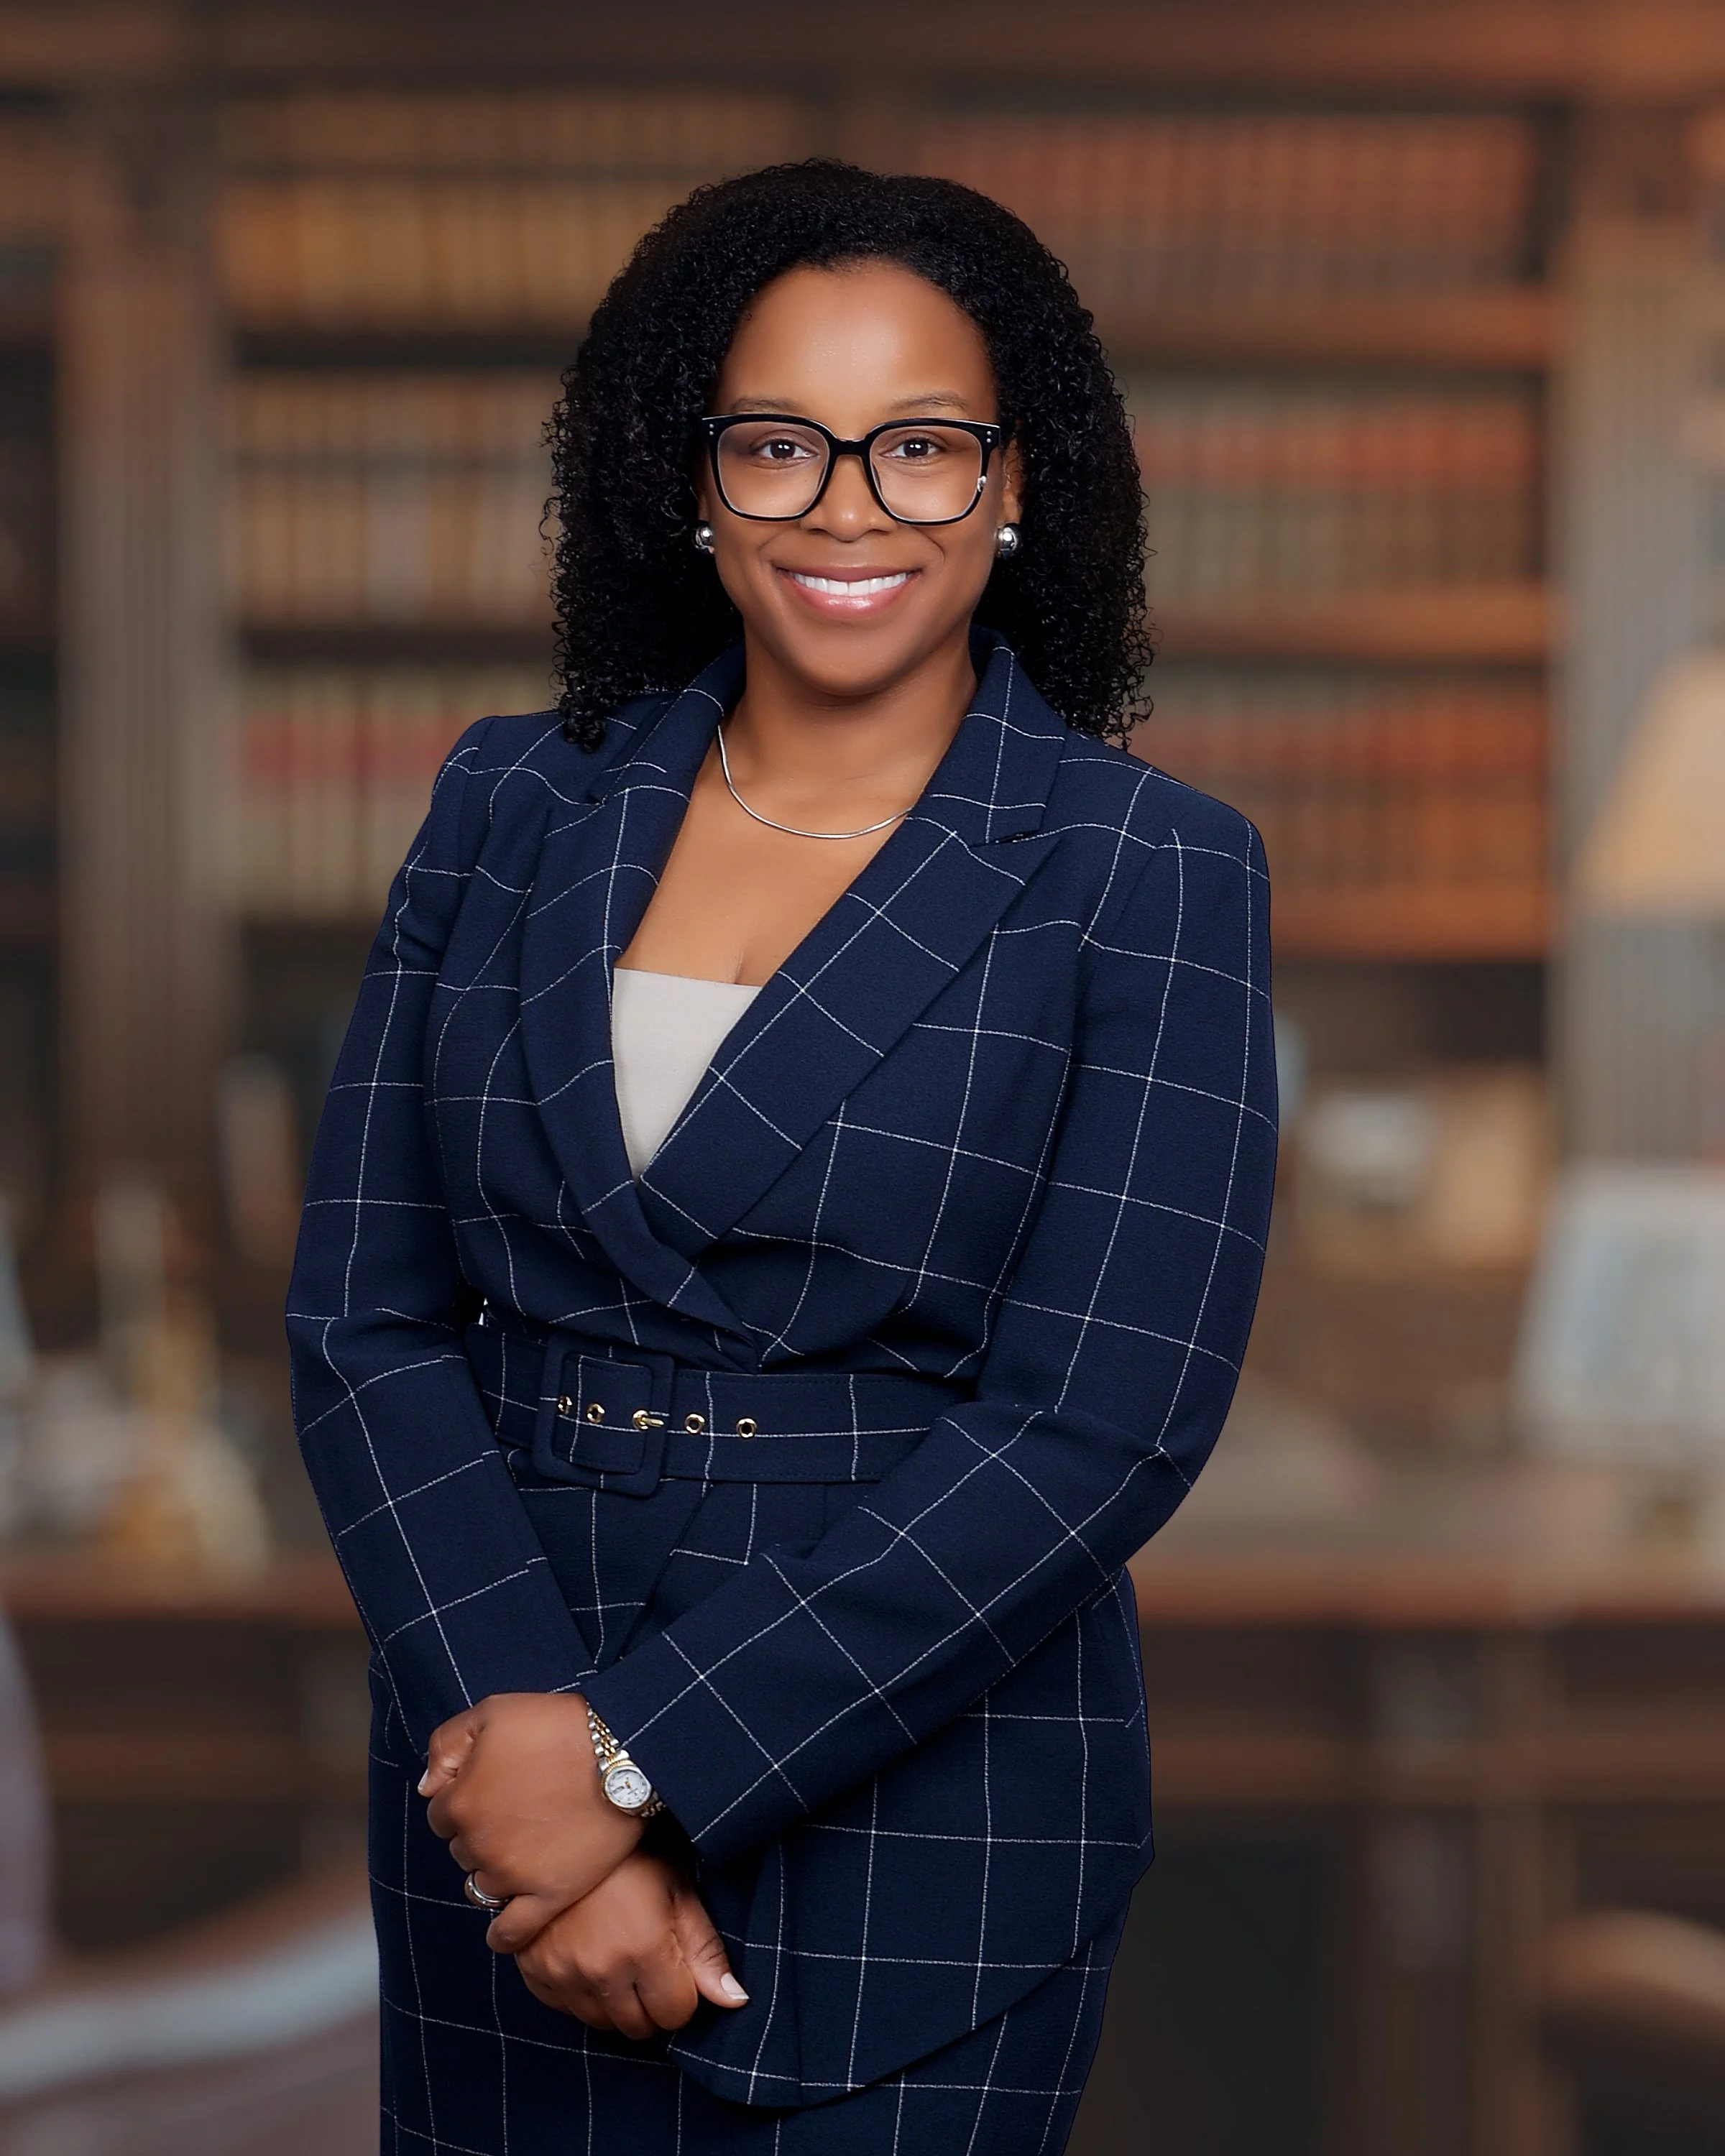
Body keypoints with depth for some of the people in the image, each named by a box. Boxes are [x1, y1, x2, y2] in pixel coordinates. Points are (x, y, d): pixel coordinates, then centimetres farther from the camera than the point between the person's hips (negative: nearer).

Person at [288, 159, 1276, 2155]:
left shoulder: (1149, 870, -7)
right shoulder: (514, 806, 3)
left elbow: (1099, 1424, -13)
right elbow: (364, 1316, -1)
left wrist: (638, 1754, -16)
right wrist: (516, 1727, -15)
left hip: (920, 1821, -3)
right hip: (500, 1775, 3)